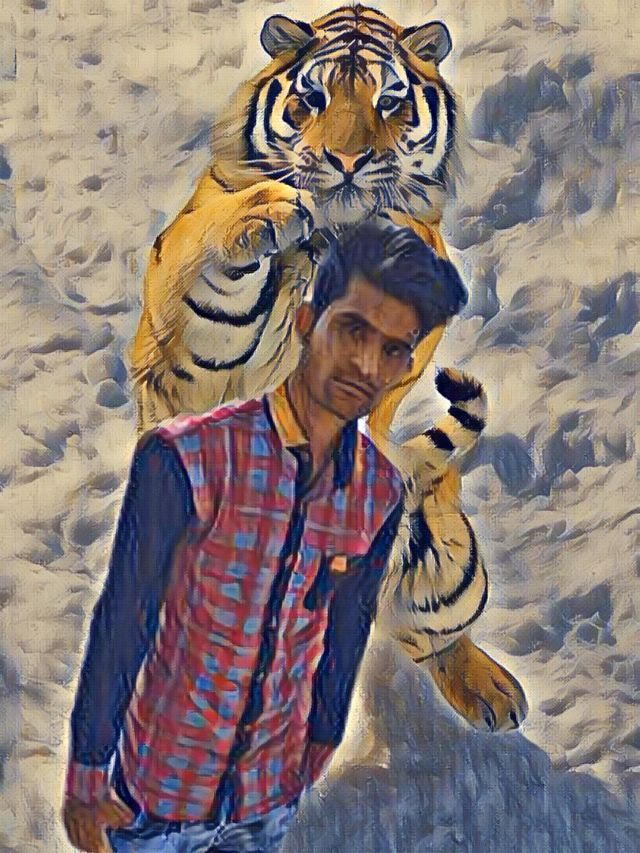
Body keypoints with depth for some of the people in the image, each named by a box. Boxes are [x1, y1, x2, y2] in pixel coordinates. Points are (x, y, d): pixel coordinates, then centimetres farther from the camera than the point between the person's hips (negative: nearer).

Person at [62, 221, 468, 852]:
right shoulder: (186, 458, -23)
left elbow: (345, 633, 6)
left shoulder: (380, 492, -7)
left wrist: (319, 749, 15)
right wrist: (86, 781, -9)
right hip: (160, 783, -4)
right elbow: (120, 624, -16)